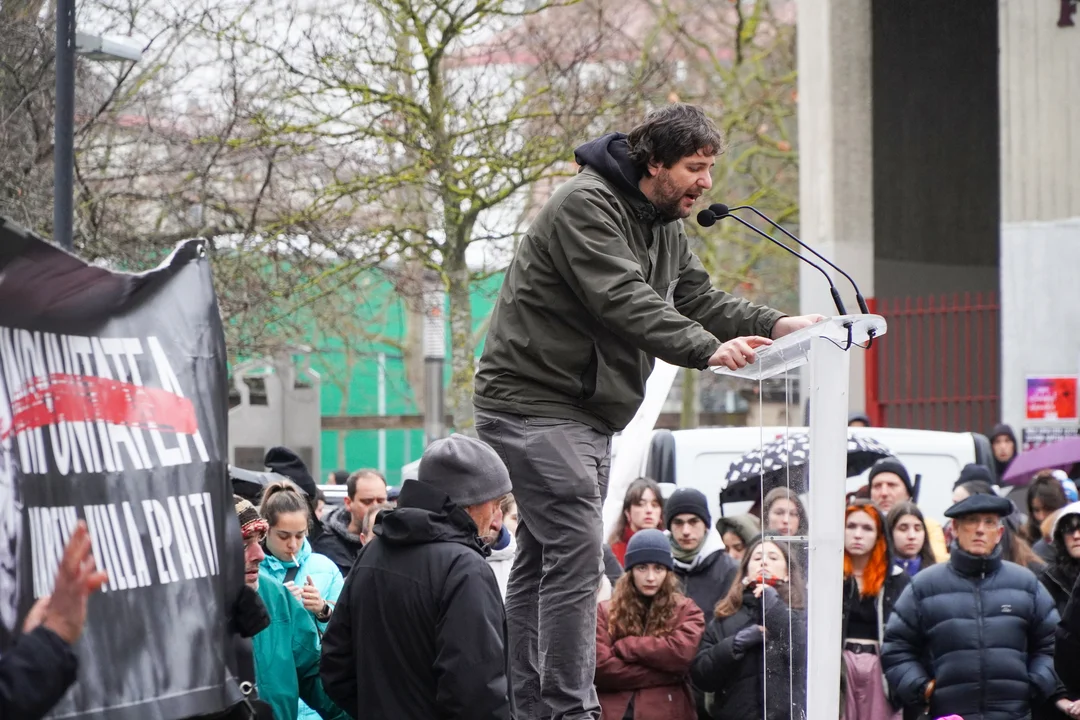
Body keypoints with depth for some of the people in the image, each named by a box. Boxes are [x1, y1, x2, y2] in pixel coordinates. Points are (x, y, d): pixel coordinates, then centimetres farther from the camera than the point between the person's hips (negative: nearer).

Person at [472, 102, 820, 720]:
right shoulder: (586, 206, -17)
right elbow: (623, 301, -28)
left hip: (589, 414, 10)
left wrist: (775, 325, -6)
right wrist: (708, 349, -37)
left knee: (544, 561, 11)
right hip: (533, 405, -10)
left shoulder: (667, 228, 15)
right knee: (577, 552, -16)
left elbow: (700, 298, 11)